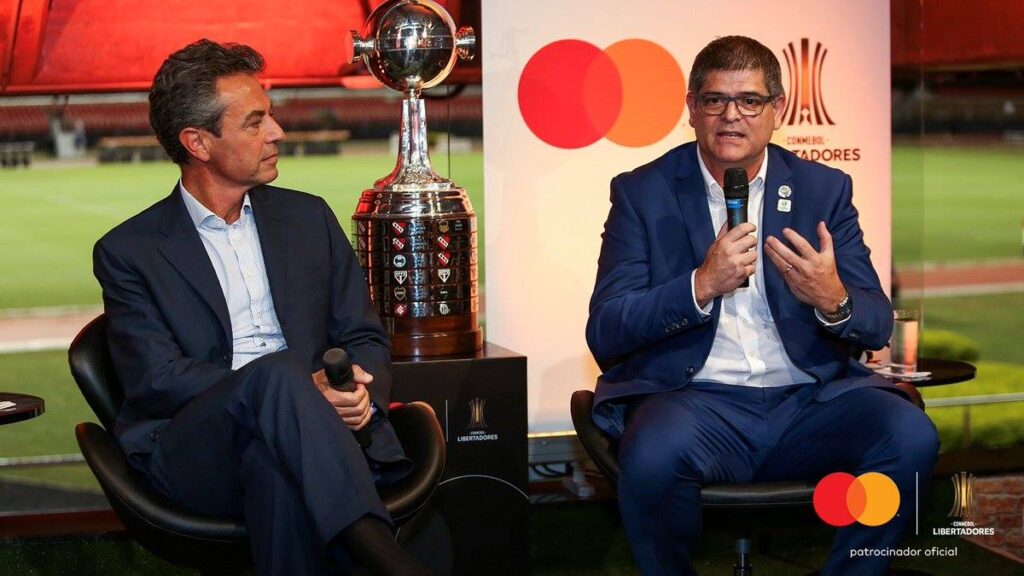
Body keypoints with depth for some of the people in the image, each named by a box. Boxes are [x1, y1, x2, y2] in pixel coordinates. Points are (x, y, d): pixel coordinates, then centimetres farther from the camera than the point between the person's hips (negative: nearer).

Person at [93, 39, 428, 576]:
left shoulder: (308, 217, 19)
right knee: (275, 371, -35)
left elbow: (365, 338, 18)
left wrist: (359, 393, -9)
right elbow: (155, 379, -4)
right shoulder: (129, 250, 8)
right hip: (193, 449, -2)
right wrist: (298, 388, -17)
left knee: (279, 466, -36)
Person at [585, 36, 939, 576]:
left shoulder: (825, 190, 12)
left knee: (910, 435, -25)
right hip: (694, 398, -2)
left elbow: (877, 325, 8)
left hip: (807, 402, 3)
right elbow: (604, 334, -4)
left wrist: (833, 301, -16)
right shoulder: (641, 193, 5)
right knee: (656, 452, -35)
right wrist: (701, 285, -18)